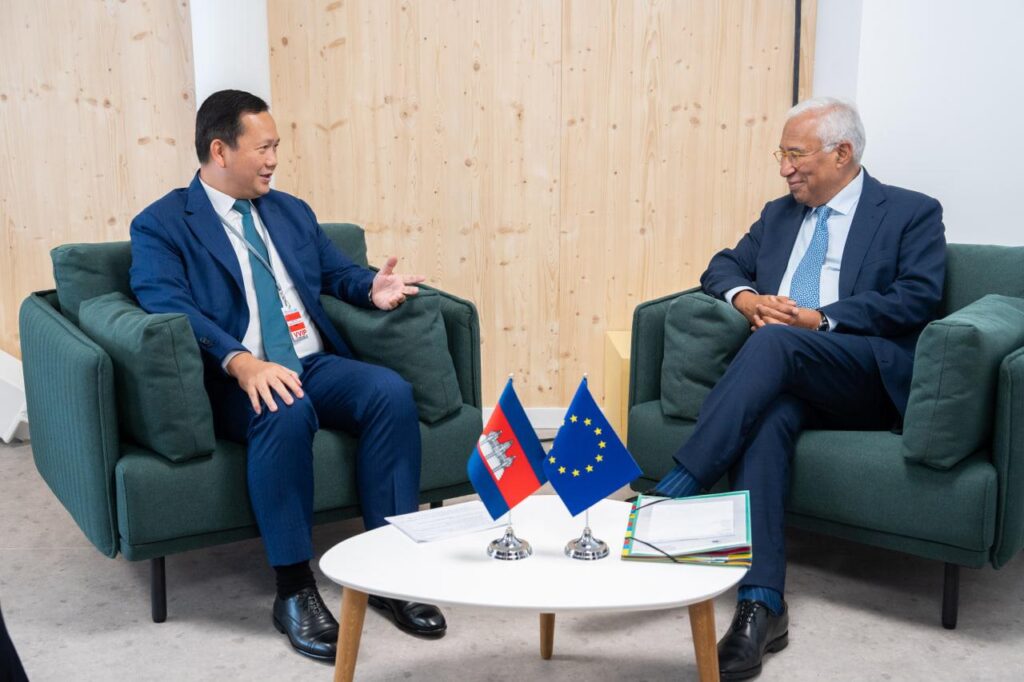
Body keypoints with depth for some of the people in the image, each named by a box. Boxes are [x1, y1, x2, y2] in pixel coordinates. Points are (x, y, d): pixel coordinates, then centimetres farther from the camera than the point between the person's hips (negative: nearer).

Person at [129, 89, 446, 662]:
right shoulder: (161, 225, 1)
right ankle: (295, 590, -23)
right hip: (238, 380, -5)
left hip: (317, 365, 5)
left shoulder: (292, 212, 21)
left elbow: (338, 272, 27)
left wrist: (373, 288, 1)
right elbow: (170, 308, -14)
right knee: (285, 413, -38)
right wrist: (242, 362, -31)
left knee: (393, 392, -24)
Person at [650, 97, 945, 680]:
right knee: (766, 422, -33)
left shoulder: (912, 213, 8)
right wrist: (748, 298, -3)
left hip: (869, 377, -4)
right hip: (785, 374, 4)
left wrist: (817, 320, -14)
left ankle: (672, 494, -39)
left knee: (775, 342, -35)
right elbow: (724, 267, 21)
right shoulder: (780, 214, 24)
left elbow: (917, 299, -5)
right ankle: (762, 605, -39)